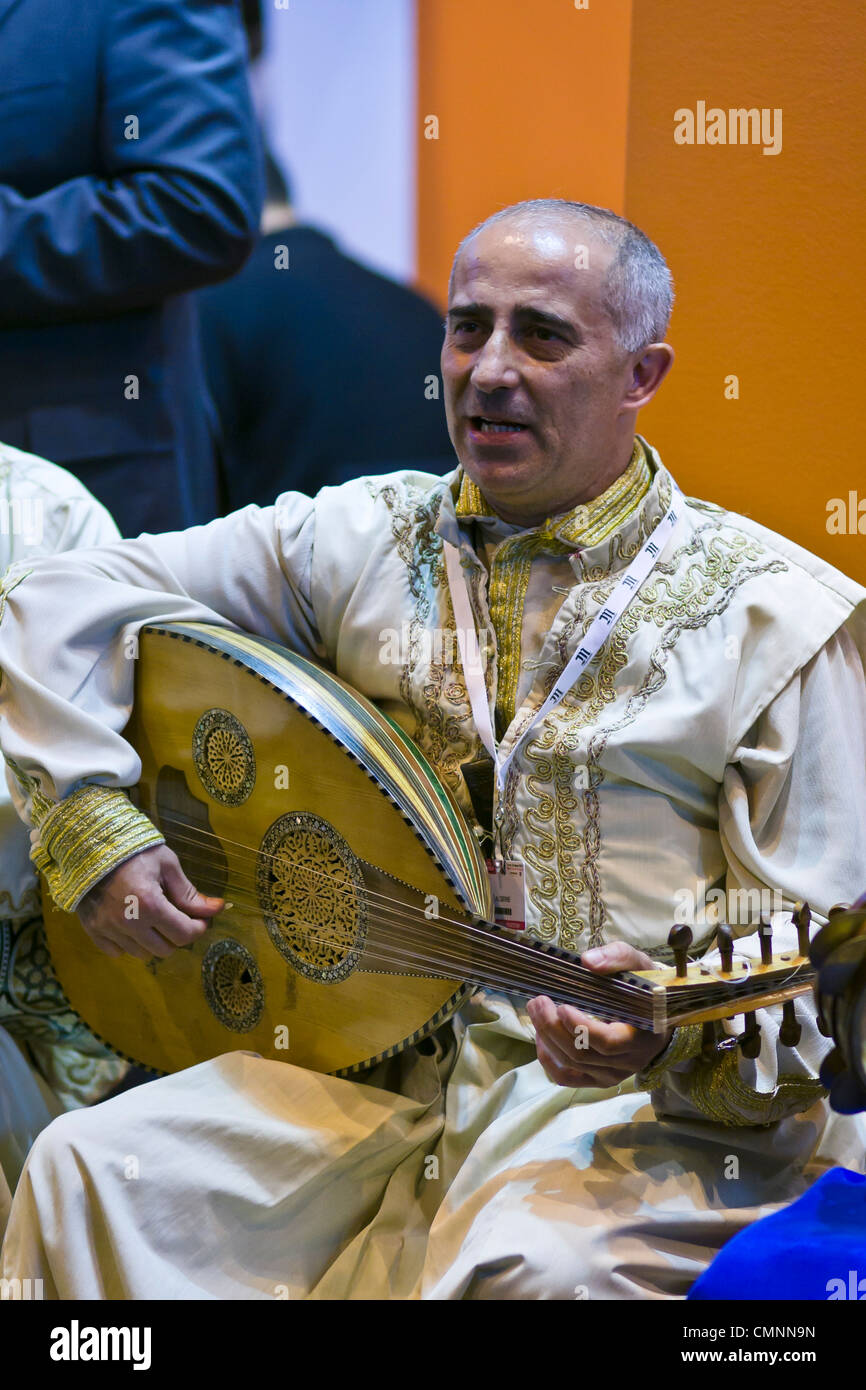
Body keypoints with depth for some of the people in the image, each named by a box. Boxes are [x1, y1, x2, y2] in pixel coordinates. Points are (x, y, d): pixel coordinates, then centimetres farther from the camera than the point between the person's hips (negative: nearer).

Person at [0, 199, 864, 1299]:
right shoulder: (366, 540, 7)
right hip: (380, 1066, 4)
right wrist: (91, 823, -4)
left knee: (531, 1265, -36)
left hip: (647, 1098, -3)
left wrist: (678, 1028, -26)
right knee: (89, 1167, -18)